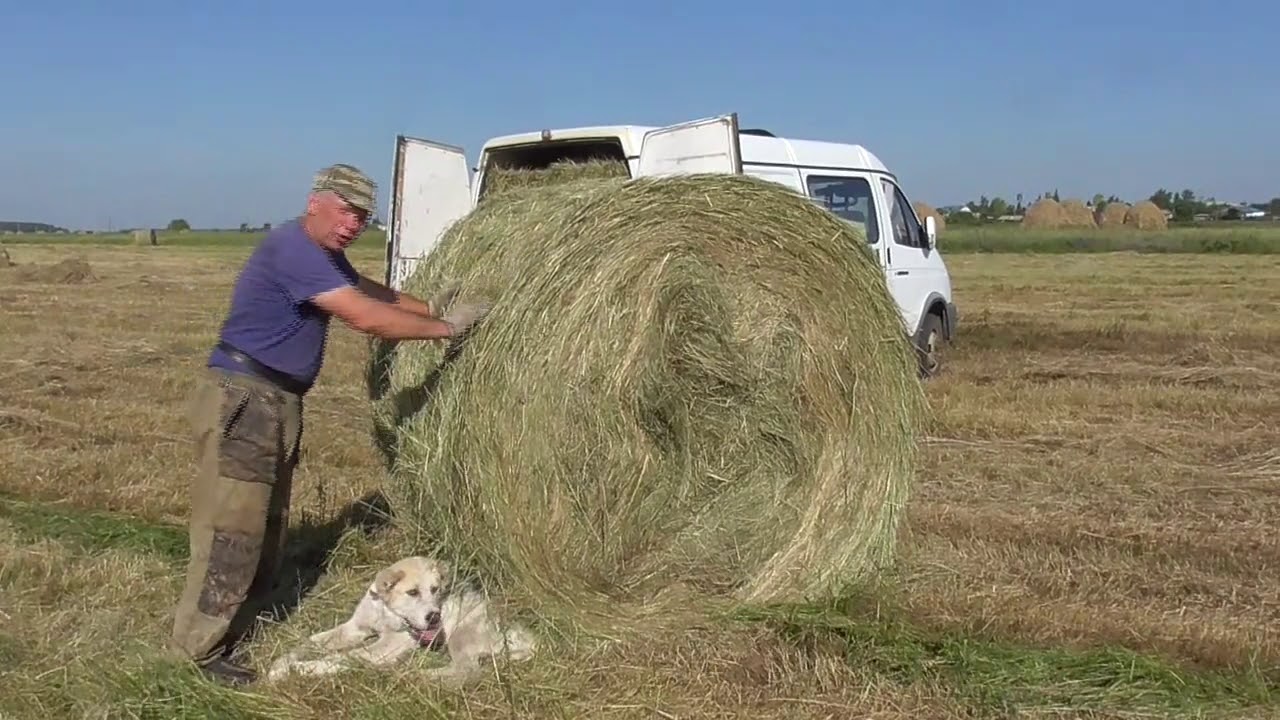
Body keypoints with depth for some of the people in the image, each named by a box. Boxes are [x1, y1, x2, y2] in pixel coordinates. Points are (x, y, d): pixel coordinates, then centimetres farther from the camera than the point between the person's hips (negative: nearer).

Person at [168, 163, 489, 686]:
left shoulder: (325, 254, 12)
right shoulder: (292, 249, -20)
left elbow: (367, 290, 28)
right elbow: (364, 316, -23)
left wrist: (428, 306, 13)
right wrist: (446, 328, -15)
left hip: (278, 403, 10)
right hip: (241, 400, -10)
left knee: (266, 529, 14)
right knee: (232, 528, -8)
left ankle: (226, 631, 24)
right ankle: (197, 651, 1)